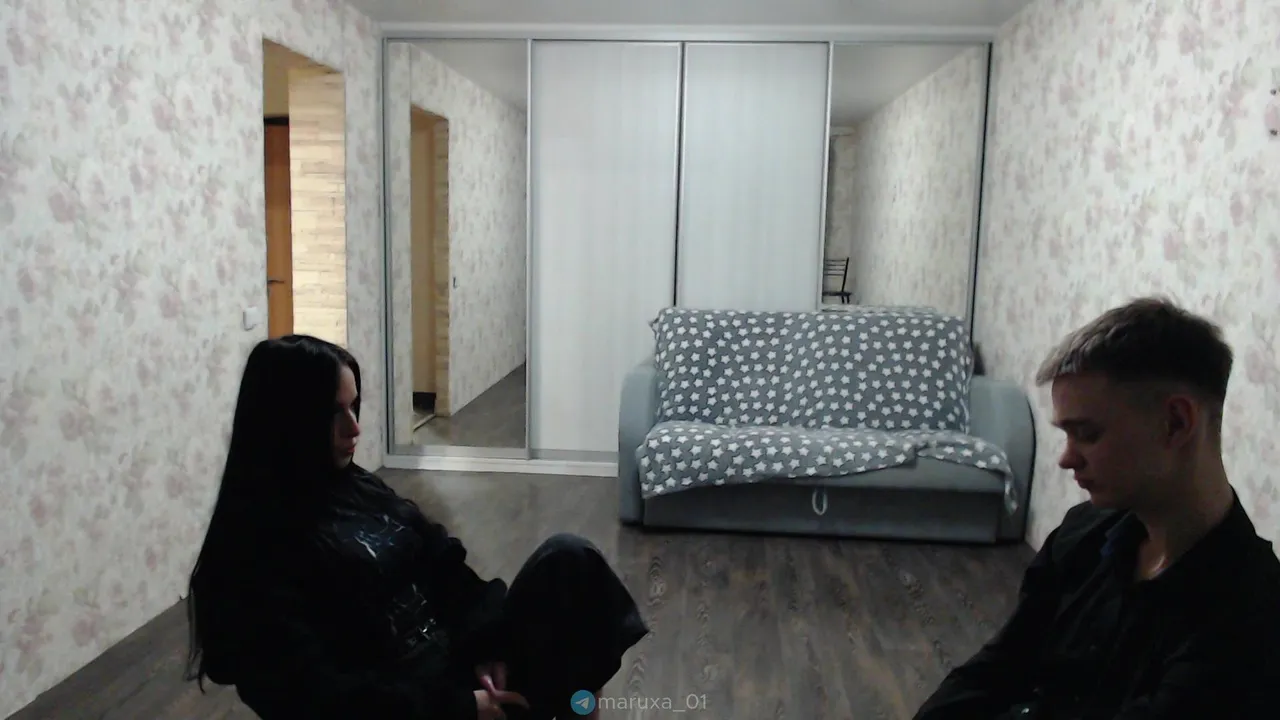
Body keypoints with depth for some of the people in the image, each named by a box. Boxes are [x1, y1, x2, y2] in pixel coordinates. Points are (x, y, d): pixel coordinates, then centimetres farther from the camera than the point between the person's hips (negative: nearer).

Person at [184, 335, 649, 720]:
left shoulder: (355, 488, 10)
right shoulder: (254, 550, -14)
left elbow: (442, 568, 9)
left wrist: (486, 648, -8)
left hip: (457, 662, 8)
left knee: (567, 558, -14)